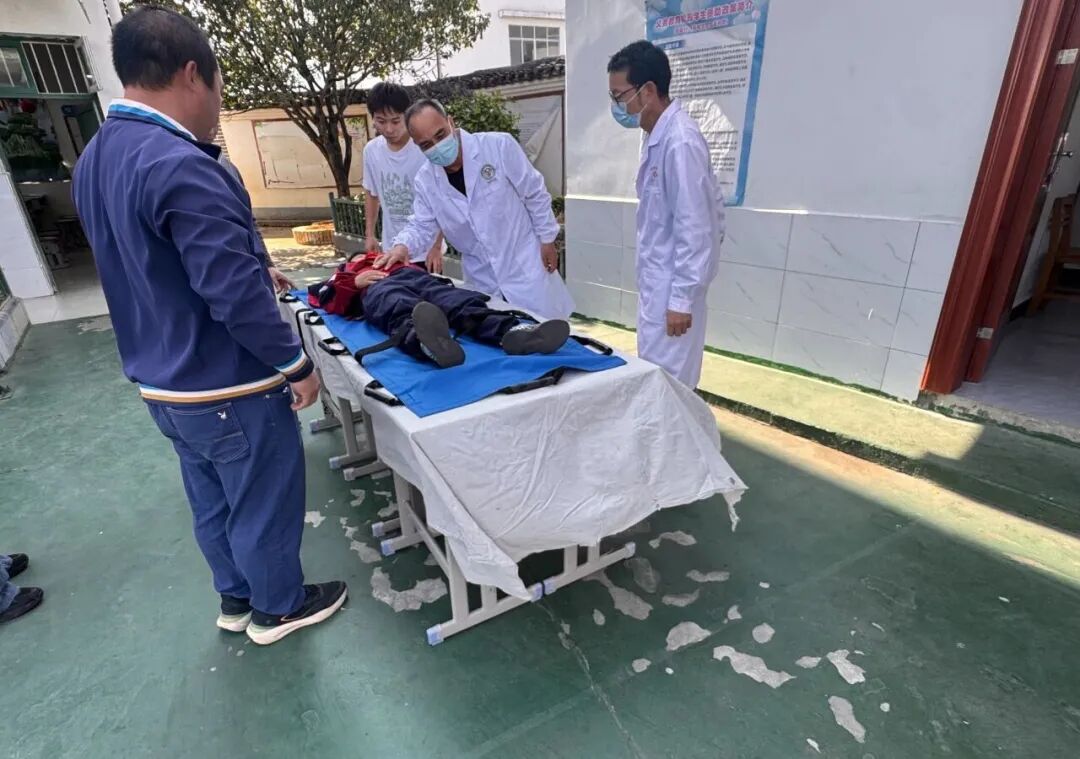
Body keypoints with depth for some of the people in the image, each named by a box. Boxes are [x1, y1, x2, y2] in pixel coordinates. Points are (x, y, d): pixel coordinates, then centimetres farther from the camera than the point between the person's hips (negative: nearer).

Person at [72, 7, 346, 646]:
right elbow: (236, 296, -27)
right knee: (265, 505, 13)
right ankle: (277, 608, 35)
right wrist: (297, 365, -16)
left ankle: (236, 599, 45)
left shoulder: (95, 159, 8)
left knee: (213, 504, 24)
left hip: (164, 384, 9)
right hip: (228, 389, -9)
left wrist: (254, 270, 21)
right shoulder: (180, 166, -24)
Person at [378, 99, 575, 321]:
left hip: (525, 264, -3)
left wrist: (547, 239, -3)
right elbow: (422, 225, 5)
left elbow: (534, 194, -6)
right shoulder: (425, 180, -2)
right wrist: (402, 245, -17)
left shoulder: (499, 145, -13)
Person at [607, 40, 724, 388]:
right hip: (658, 279, 9)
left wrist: (681, 298, -19)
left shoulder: (680, 141, -18)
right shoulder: (659, 136, 10)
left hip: (673, 283, -9)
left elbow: (694, 227, -20)